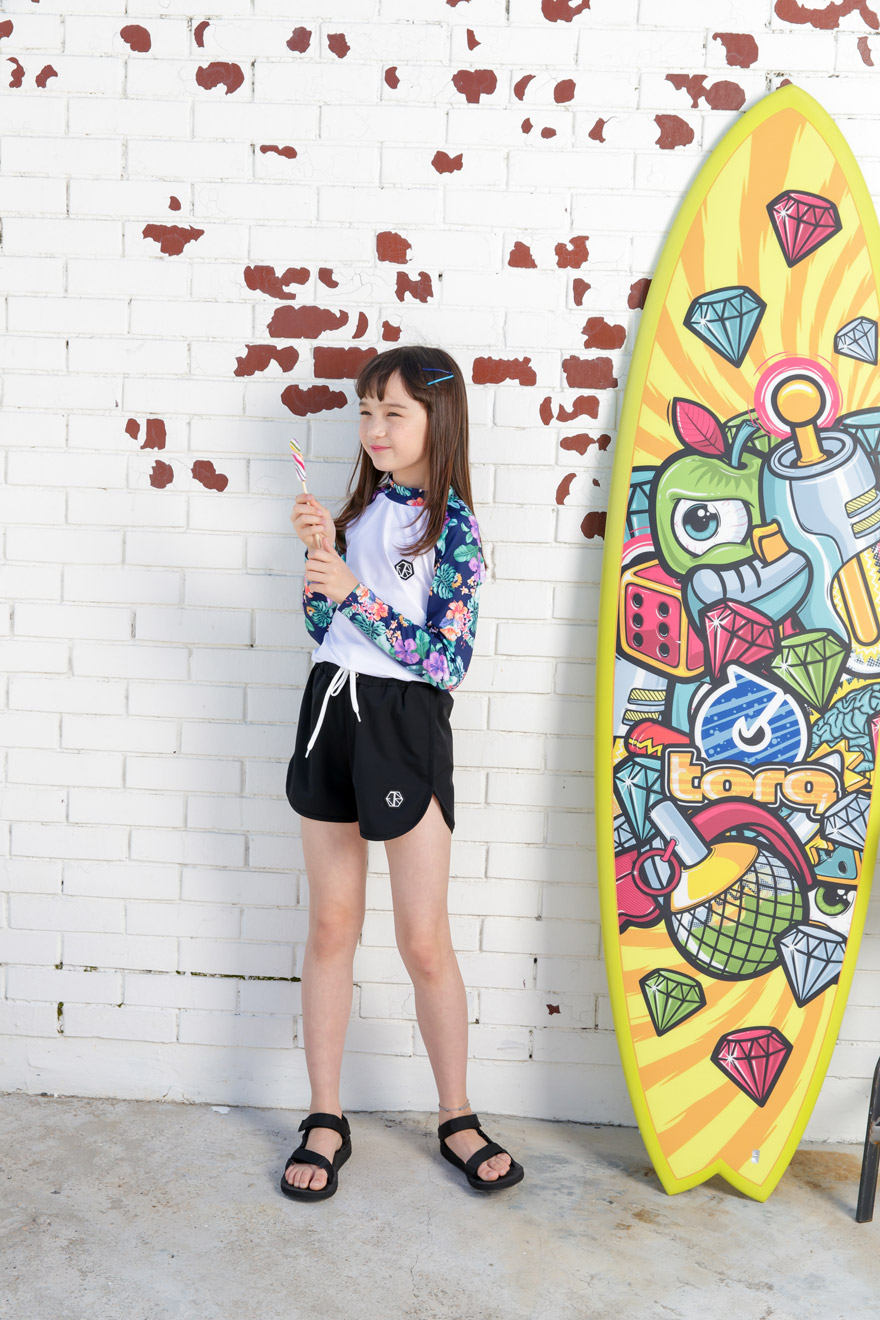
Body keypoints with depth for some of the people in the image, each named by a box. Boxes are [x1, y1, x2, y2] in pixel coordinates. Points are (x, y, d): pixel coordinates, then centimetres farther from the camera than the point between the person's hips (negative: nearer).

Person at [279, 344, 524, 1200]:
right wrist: (320, 555, -5)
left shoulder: (452, 527, -7)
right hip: (332, 711, 6)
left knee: (423, 940, 3)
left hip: (404, 724, -5)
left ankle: (456, 1119, 23)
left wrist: (354, 591, -19)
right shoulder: (359, 509, 10)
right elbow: (321, 630, 11)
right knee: (330, 926, 11)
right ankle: (325, 1120, 24)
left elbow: (445, 662, -15)